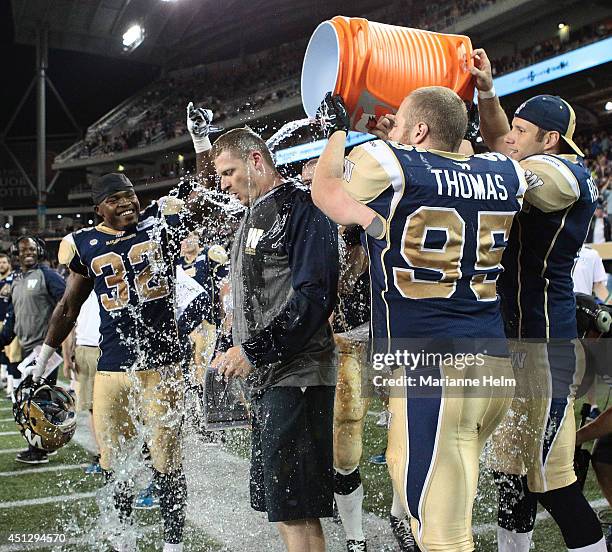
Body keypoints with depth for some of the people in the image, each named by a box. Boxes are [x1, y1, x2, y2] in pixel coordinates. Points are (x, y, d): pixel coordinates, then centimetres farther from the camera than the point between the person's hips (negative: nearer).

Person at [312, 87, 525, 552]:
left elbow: (324, 190, 14)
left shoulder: (386, 165, -7)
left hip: (432, 372, -7)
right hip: (496, 363, 8)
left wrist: (337, 130, 28)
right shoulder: (504, 174, 8)